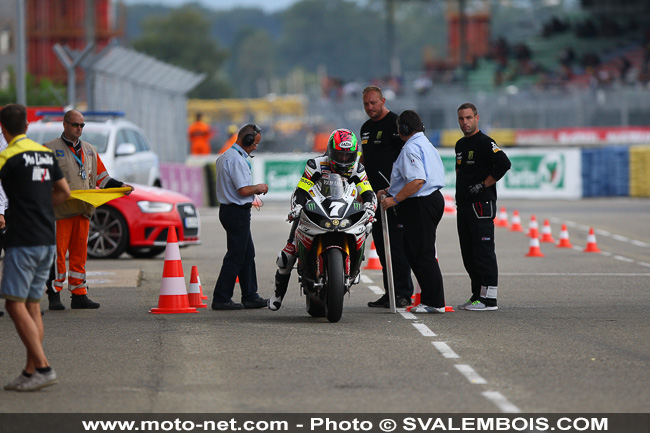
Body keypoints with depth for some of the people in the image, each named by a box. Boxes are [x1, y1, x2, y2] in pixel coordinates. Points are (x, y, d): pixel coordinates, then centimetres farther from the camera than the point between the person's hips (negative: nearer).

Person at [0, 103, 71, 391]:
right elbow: (64, 192, 20)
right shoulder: (45, 153, 13)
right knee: (32, 305, 10)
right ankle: (30, 372, 7)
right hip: (48, 240, 8)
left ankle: (43, 367, -15)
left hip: (23, 240, -8)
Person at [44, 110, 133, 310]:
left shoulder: (90, 151, 20)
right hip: (60, 210, -5)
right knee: (57, 252, -7)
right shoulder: (50, 149, 3)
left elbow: (101, 177, 22)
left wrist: (119, 186, 7)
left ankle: (79, 294, 8)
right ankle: (54, 296, -3)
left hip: (83, 210, 5)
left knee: (80, 252, 5)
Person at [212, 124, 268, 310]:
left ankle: (250, 297, 19)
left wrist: (254, 190, 13)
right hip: (238, 212, -11)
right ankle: (221, 299, -3)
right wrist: (258, 188, -5)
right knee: (235, 256, -5)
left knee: (247, 254, 15)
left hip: (228, 209, 11)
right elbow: (243, 190, -24)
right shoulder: (237, 160, -19)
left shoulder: (225, 157, 15)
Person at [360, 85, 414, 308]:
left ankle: (403, 293, -9)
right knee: (381, 245, 9)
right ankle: (389, 293, 14)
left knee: (397, 244, -10)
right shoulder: (366, 127, 19)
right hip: (374, 194, 9)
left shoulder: (395, 123, -7)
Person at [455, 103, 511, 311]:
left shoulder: (484, 143, -9)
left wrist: (483, 185, -17)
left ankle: (489, 298, -10)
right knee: (468, 253, 10)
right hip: (463, 205, 9)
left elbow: (504, 163, -21)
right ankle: (477, 295, 17)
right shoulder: (460, 145, 18)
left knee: (483, 251, -10)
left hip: (481, 204, -9)